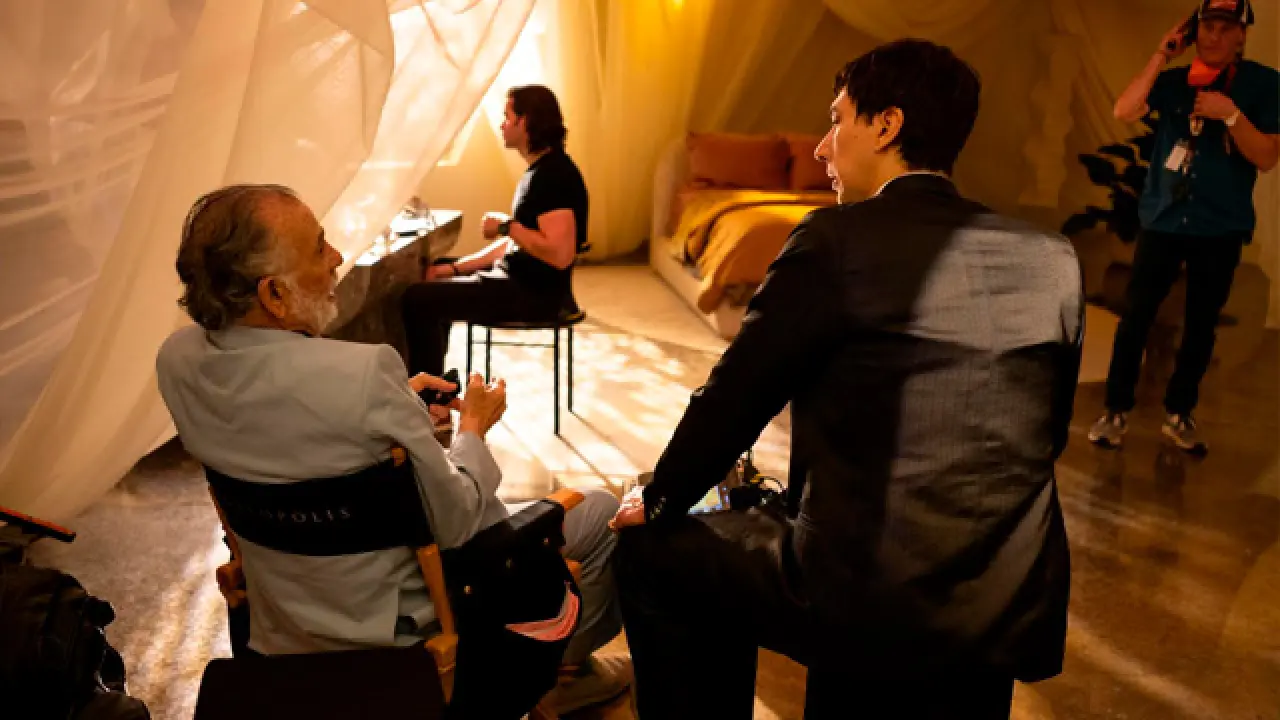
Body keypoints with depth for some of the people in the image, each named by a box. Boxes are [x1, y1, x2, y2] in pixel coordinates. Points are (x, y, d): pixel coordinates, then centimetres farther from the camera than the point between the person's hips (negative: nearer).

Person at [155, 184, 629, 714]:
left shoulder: (176, 359, -12)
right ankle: (564, 667, 35)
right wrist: (474, 427, -6)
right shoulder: (363, 372, -36)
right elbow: (453, 522, -23)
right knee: (600, 512, 11)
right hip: (404, 617, -7)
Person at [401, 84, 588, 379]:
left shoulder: (554, 174, -21)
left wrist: (506, 227, -19)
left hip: (535, 294, -11)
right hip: (518, 279, 11)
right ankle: (432, 385, 27)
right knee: (436, 278, 24)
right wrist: (455, 267, 9)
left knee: (418, 299, -13)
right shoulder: (539, 170, 13)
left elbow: (560, 254, -31)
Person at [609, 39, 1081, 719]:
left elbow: (733, 397, -7)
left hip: (865, 601, -6)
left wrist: (658, 500, 10)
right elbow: (1046, 432, 13)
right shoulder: (1054, 259, 3)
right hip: (1013, 612, 6)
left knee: (647, 550, 15)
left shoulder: (837, 239, -13)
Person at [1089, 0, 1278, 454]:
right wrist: (1162, 56, -14)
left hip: (1221, 229, 0)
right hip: (1162, 222, 1)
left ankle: (1178, 414, 24)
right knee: (1135, 317, 0)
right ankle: (1116, 411, 11)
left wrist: (1230, 114, -21)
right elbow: (1124, 112, -15)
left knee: (1201, 326, 10)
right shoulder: (1174, 80, 2)